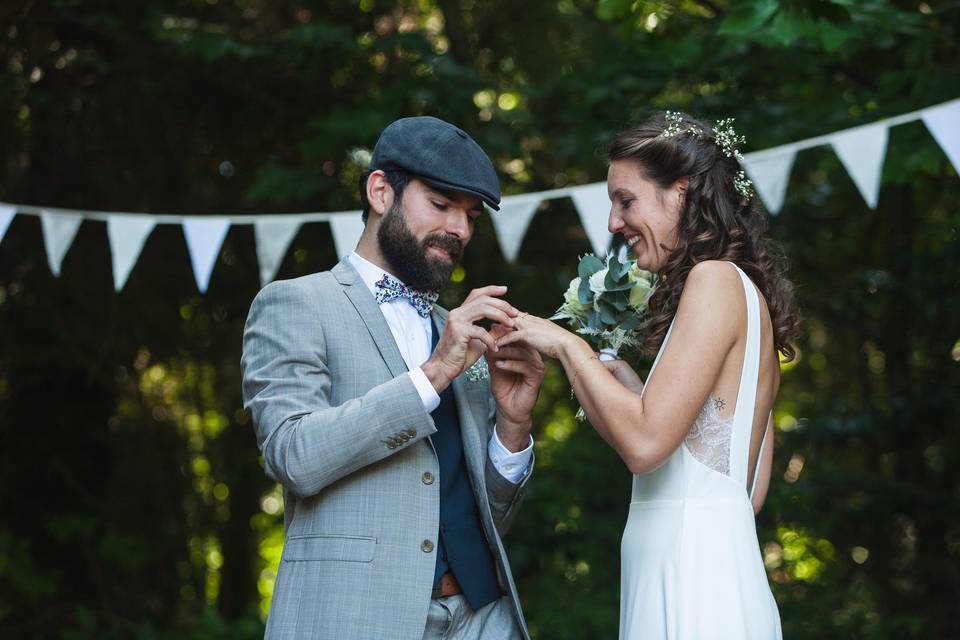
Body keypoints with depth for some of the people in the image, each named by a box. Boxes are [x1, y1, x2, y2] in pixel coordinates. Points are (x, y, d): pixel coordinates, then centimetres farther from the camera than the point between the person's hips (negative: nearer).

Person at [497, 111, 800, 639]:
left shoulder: (717, 280, -11)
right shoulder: (745, 290, 16)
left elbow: (645, 442, -19)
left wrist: (568, 346, -7)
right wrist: (627, 385, 16)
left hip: (694, 587, -9)